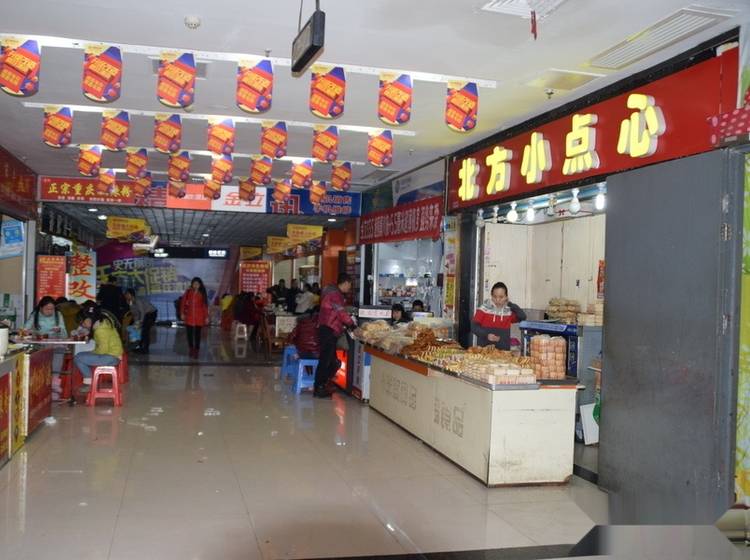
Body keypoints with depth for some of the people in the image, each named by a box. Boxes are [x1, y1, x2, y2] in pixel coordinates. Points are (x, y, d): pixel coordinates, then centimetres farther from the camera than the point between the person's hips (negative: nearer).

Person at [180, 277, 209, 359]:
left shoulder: (202, 293, -2)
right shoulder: (188, 292, 1)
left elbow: (205, 305, 0)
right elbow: (183, 302, 6)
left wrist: (206, 317, -2)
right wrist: (182, 313, 0)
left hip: (199, 317, -1)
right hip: (189, 316, 1)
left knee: (197, 334, 0)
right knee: (189, 333, 4)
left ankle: (196, 350, 7)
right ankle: (191, 349, 19)